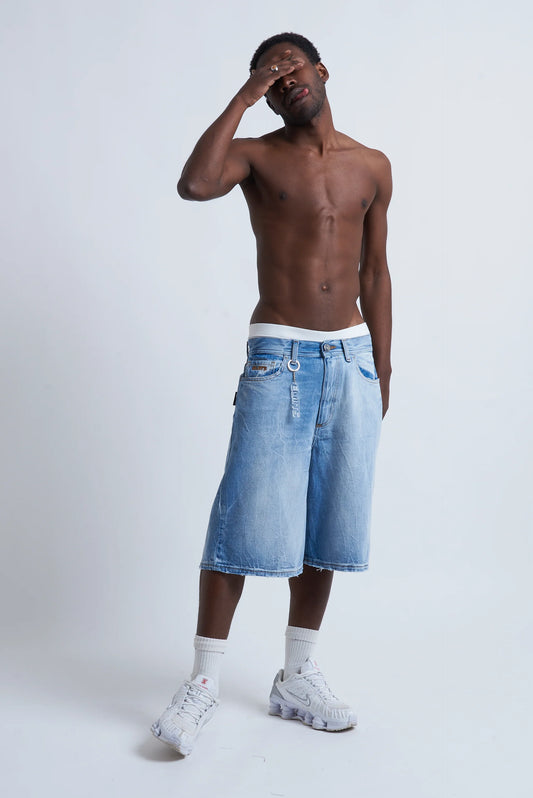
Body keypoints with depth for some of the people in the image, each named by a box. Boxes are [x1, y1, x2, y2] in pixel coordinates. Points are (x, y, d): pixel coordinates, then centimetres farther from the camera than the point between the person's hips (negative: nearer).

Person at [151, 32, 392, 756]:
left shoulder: (372, 168, 13)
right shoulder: (257, 155, 3)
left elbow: (375, 271, 14)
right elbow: (194, 185, -21)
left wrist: (382, 372, 12)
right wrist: (243, 96, -12)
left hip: (352, 357, 4)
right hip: (279, 356, -3)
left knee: (327, 523, 7)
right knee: (248, 517, -9)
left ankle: (297, 678, 20)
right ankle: (204, 681, 4)